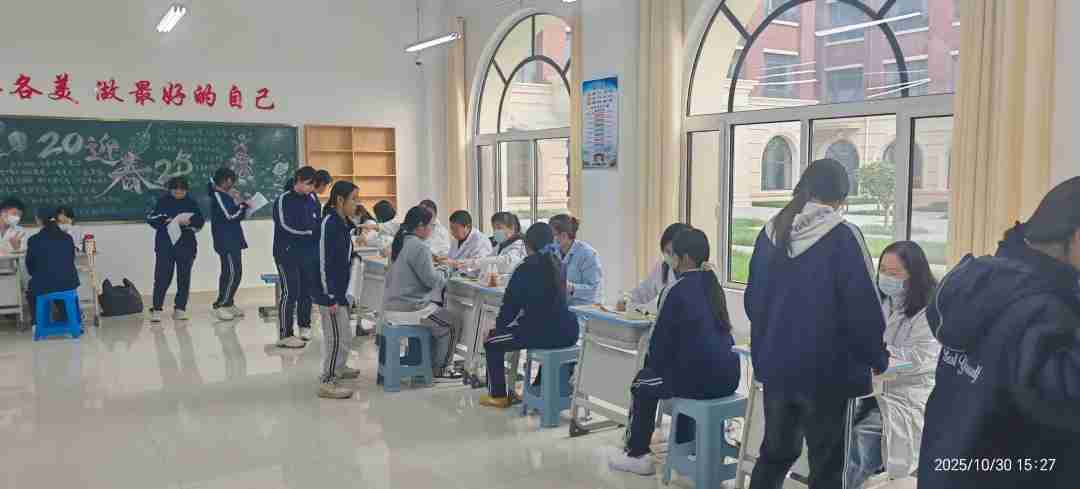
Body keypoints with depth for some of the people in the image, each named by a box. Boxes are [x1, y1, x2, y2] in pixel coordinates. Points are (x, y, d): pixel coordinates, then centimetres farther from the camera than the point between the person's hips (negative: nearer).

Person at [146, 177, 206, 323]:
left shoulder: (191, 202, 6)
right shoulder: (163, 201, 3)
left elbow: (201, 220, 3)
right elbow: (151, 219, 0)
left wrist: (189, 222, -17)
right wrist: (166, 221, -17)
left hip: (186, 246, 2)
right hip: (165, 245, -2)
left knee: (184, 278, 5)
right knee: (162, 277, -5)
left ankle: (180, 309, 13)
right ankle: (156, 309, 1)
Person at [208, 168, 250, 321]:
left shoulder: (225, 195, 16)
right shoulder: (218, 196, -12)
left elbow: (235, 215, 15)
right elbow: (230, 216, -19)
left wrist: (240, 206, 0)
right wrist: (243, 206, -6)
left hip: (232, 241, 10)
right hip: (226, 242, -10)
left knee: (229, 273, 14)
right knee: (233, 273, -10)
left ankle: (228, 303, 22)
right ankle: (220, 306, -5)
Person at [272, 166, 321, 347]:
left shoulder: (312, 201, 9)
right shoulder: (283, 200, -7)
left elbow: (317, 226, 10)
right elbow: (286, 226, -16)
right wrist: (310, 230, -11)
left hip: (308, 254, 6)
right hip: (287, 254, -5)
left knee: (307, 291, 9)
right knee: (290, 292, -9)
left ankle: (304, 326, 26)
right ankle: (284, 336, -4)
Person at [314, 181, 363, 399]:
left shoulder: (343, 223, 9)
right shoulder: (330, 223, -19)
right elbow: (325, 262, -22)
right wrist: (331, 297, -21)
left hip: (340, 289, 9)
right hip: (330, 291, -9)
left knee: (342, 334, 22)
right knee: (339, 336, -4)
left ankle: (338, 368, 41)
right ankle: (327, 382, 4)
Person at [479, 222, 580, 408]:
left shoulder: (526, 269, -8)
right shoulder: (557, 265, 10)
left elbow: (511, 304, -3)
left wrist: (498, 326, 14)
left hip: (540, 333, -6)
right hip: (567, 333, 7)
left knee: (492, 342, 15)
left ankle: (498, 395, 20)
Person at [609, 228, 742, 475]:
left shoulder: (677, 289, -9)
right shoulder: (713, 285, 12)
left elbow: (661, 336, -6)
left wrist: (650, 363, 15)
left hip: (700, 377, -7)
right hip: (728, 375, 7)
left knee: (642, 384, 18)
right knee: (679, 371, 35)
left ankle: (636, 455, 23)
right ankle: (683, 443, 42)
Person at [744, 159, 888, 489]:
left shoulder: (770, 234, 2)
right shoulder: (843, 237, -13)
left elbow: (753, 301, 10)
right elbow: (863, 307, -13)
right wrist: (878, 358, 3)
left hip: (776, 364, 5)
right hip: (825, 370, -5)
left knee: (775, 452, 19)